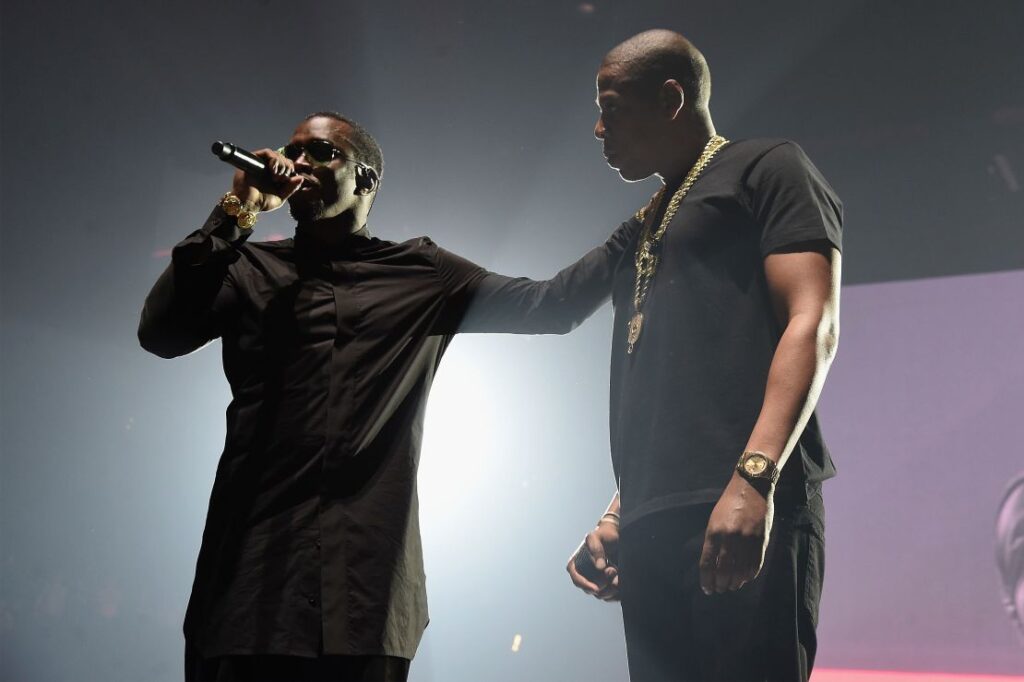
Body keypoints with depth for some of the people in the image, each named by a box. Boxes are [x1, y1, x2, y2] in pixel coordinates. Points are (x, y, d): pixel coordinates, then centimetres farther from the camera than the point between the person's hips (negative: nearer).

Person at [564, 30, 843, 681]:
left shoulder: (767, 169, 6)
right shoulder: (646, 230, 28)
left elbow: (812, 324, -8)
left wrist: (754, 477, -20)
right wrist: (618, 517, 19)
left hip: (745, 511, -7)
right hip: (653, 524, 8)